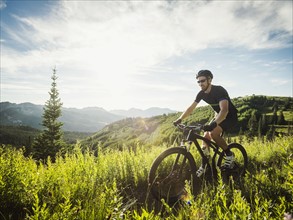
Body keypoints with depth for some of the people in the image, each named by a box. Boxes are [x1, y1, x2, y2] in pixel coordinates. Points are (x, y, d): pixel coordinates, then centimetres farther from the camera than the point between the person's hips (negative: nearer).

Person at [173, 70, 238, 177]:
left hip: (230, 116, -7)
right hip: (218, 116, 7)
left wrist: (214, 124, -58)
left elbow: (224, 110, -42)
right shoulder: (201, 93, -7)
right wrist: (179, 119, -15)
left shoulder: (219, 90, -29)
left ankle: (229, 156, -7)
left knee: (213, 133, -30)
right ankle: (203, 167, 7)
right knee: (205, 136, -5)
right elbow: (191, 108, -3)